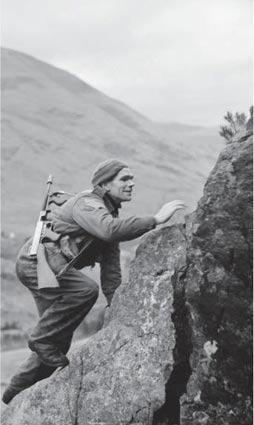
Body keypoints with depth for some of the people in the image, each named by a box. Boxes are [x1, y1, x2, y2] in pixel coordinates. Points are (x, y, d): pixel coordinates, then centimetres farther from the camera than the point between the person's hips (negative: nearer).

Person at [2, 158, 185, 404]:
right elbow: (110, 230, -39)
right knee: (86, 289, -31)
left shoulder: (110, 213, 14)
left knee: (61, 337, 6)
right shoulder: (87, 204, -16)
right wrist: (155, 220, -36)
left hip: (50, 265, 10)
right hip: (37, 259, -10)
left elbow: (111, 266, 13)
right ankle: (42, 338, -15)